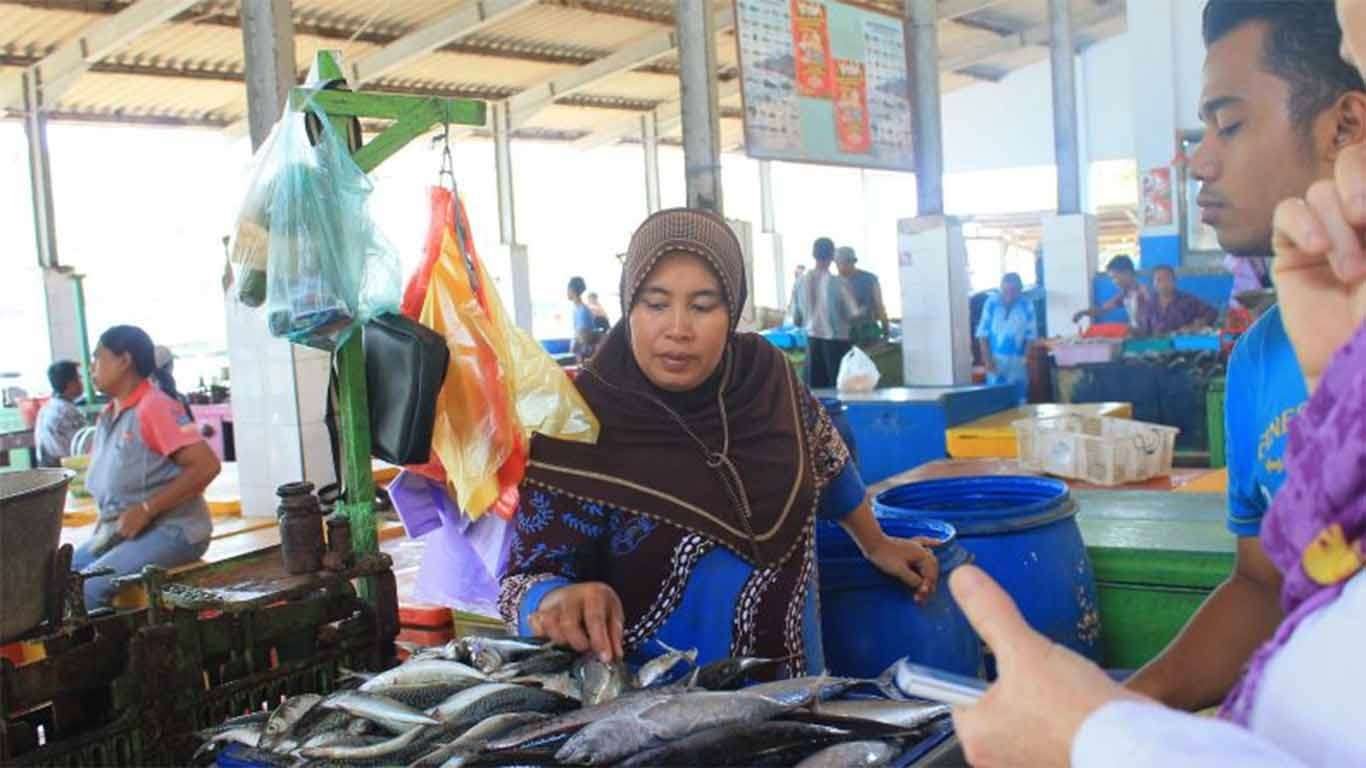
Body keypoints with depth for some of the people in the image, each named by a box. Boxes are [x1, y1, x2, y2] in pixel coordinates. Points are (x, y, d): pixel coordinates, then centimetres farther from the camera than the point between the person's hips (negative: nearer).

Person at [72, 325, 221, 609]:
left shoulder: (154, 406, -14)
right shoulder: (107, 416, 12)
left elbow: (206, 465, -22)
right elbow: (103, 481, 23)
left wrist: (146, 510, -20)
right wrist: (107, 522, 3)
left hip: (171, 530, -8)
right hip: (121, 530, 8)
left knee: (88, 586, -22)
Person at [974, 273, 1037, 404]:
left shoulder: (1027, 306, -2)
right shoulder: (991, 303, -3)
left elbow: (1031, 336, 3)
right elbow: (983, 333, -1)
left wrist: (1026, 358, -8)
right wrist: (987, 359, -9)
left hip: (1018, 361, 1)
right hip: (995, 359, -1)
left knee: (1018, 400, 3)